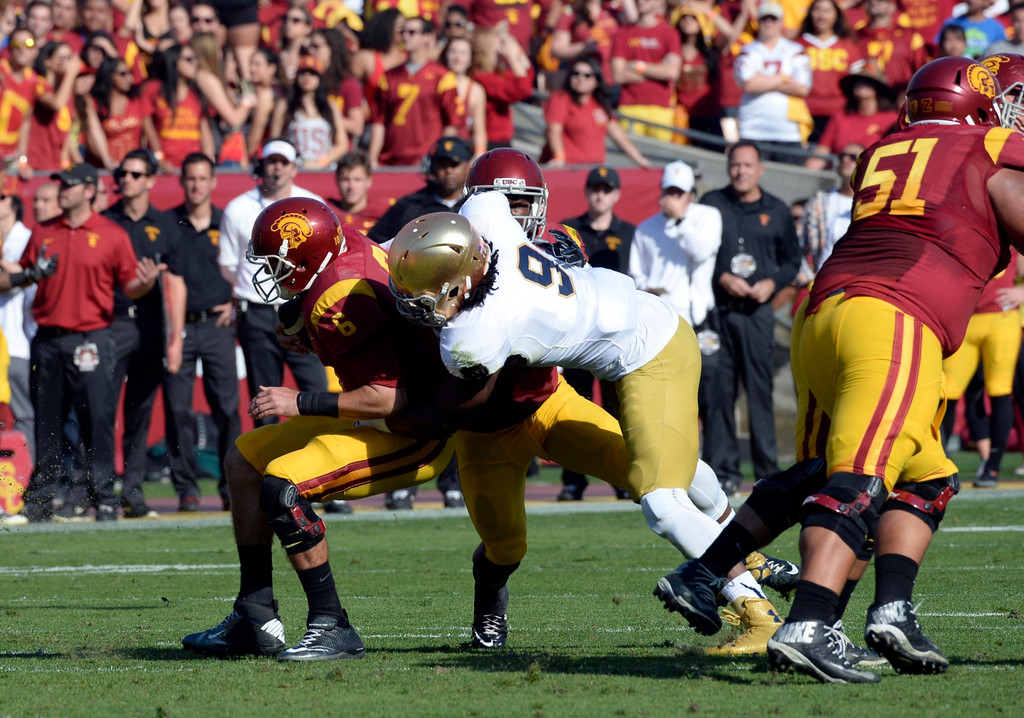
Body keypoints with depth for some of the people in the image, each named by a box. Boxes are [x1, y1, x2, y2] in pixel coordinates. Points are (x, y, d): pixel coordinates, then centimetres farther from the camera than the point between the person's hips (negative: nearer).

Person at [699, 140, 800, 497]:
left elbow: (792, 260, 16)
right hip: (716, 309, 0)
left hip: (757, 311, 0)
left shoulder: (776, 211, 11)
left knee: (760, 388, -3)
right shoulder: (711, 204, 9)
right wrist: (722, 279, -8)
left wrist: (772, 283, -3)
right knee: (717, 389, -4)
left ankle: (768, 468, 2)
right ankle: (723, 468, 1)